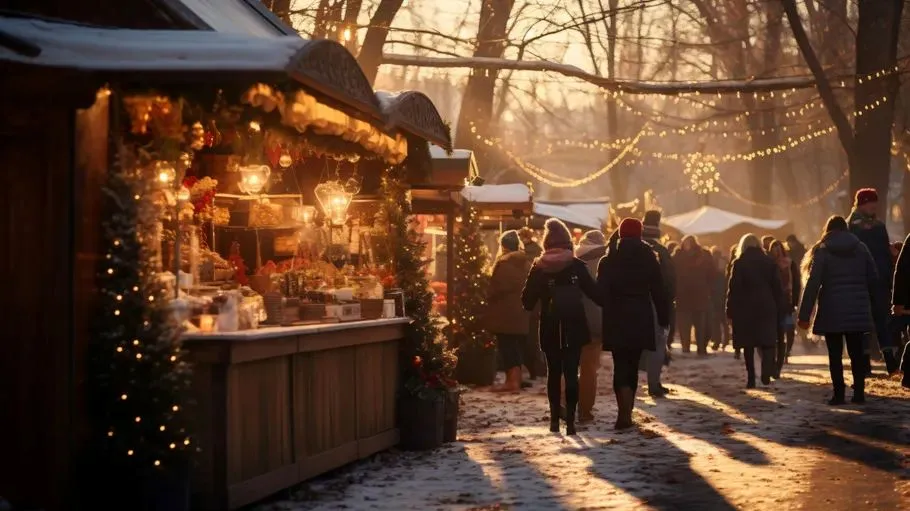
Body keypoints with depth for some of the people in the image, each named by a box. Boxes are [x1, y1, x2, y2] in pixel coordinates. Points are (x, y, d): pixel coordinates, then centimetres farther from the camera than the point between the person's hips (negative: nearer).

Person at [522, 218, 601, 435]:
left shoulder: (538, 268, -1)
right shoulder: (576, 266, -6)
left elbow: (528, 301, 1)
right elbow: (594, 293, -7)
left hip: (550, 329, 2)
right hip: (574, 327, -2)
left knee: (553, 373, 14)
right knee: (571, 373, -2)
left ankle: (554, 419, 14)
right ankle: (570, 420, -10)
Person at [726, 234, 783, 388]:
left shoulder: (739, 264, -3)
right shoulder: (769, 262, 4)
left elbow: (733, 289, -6)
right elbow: (777, 287, 5)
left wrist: (730, 310, -1)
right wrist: (779, 309, 9)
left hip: (745, 309, -1)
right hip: (767, 308, 1)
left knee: (748, 344, 6)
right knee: (767, 341, 3)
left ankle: (751, 378, 6)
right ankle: (766, 372, -18)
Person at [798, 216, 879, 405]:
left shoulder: (822, 250, -1)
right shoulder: (861, 248, 8)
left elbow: (812, 284, -8)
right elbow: (874, 279, 6)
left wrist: (804, 314, -9)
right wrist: (873, 304, 14)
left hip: (832, 311, -3)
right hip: (858, 310, 3)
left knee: (835, 354, 1)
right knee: (856, 352, 9)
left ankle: (839, 394, -2)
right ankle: (859, 392, 6)